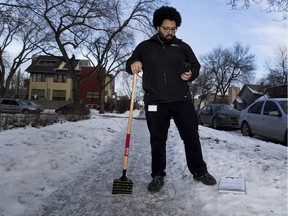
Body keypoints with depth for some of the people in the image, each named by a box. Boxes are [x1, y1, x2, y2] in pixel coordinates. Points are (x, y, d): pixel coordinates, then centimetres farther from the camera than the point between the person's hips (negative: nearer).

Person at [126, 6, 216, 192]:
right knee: (157, 140, 6)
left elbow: (196, 66, 18)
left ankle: (199, 171, 23)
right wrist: (133, 63, -9)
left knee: (191, 137, 5)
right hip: (155, 102, 0)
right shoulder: (144, 47, 12)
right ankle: (158, 175, 20)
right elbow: (129, 65, 15)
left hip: (182, 100, 1)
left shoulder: (182, 47, 14)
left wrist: (191, 74, -5)